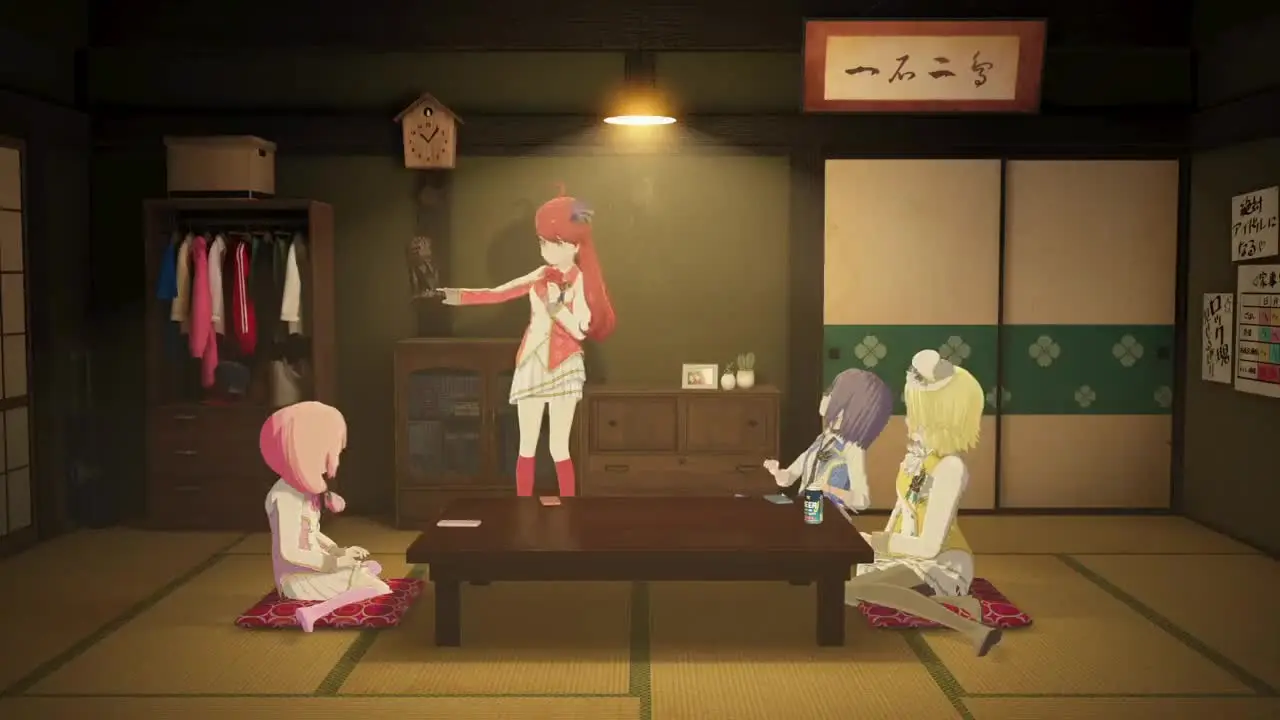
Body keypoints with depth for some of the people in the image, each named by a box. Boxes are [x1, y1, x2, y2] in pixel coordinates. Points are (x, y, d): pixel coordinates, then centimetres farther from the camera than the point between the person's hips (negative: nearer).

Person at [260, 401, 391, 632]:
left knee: (372, 567, 21)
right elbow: (289, 552, -26)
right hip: (298, 577, -10)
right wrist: (335, 562, -20)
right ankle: (314, 613, -25)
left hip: (312, 567, 10)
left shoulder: (304, 488, 7)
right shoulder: (286, 496, -23)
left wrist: (341, 552, 5)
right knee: (381, 590, -17)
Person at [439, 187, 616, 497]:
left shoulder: (580, 282, -8)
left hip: (564, 367, -5)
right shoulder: (541, 276, 6)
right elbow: (497, 294, 4)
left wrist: (558, 308, -27)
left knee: (559, 447, -4)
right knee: (527, 447, 8)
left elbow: (581, 330, -16)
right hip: (532, 364, 5)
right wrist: (460, 295, -5)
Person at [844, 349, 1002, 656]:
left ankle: (972, 629, -29)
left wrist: (874, 542, -14)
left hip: (943, 563, -9)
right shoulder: (918, 454, 4)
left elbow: (929, 546, -24)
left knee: (853, 590, -32)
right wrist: (882, 542, 3)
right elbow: (903, 505, 18)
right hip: (909, 556, 9)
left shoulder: (950, 468, -22)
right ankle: (955, 602, -8)